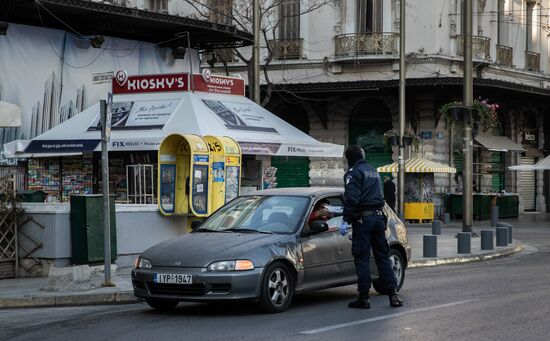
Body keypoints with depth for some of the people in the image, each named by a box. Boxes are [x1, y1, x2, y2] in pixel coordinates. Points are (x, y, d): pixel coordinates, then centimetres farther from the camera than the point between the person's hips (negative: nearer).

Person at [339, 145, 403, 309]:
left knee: (362, 259, -3)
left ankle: (363, 298, -2)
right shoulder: (373, 171, 19)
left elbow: (351, 198, -18)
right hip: (378, 216, 7)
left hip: (363, 219, -7)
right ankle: (393, 293, 5)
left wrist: (346, 220, -18)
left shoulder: (354, 173, -7)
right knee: (382, 256, 10)